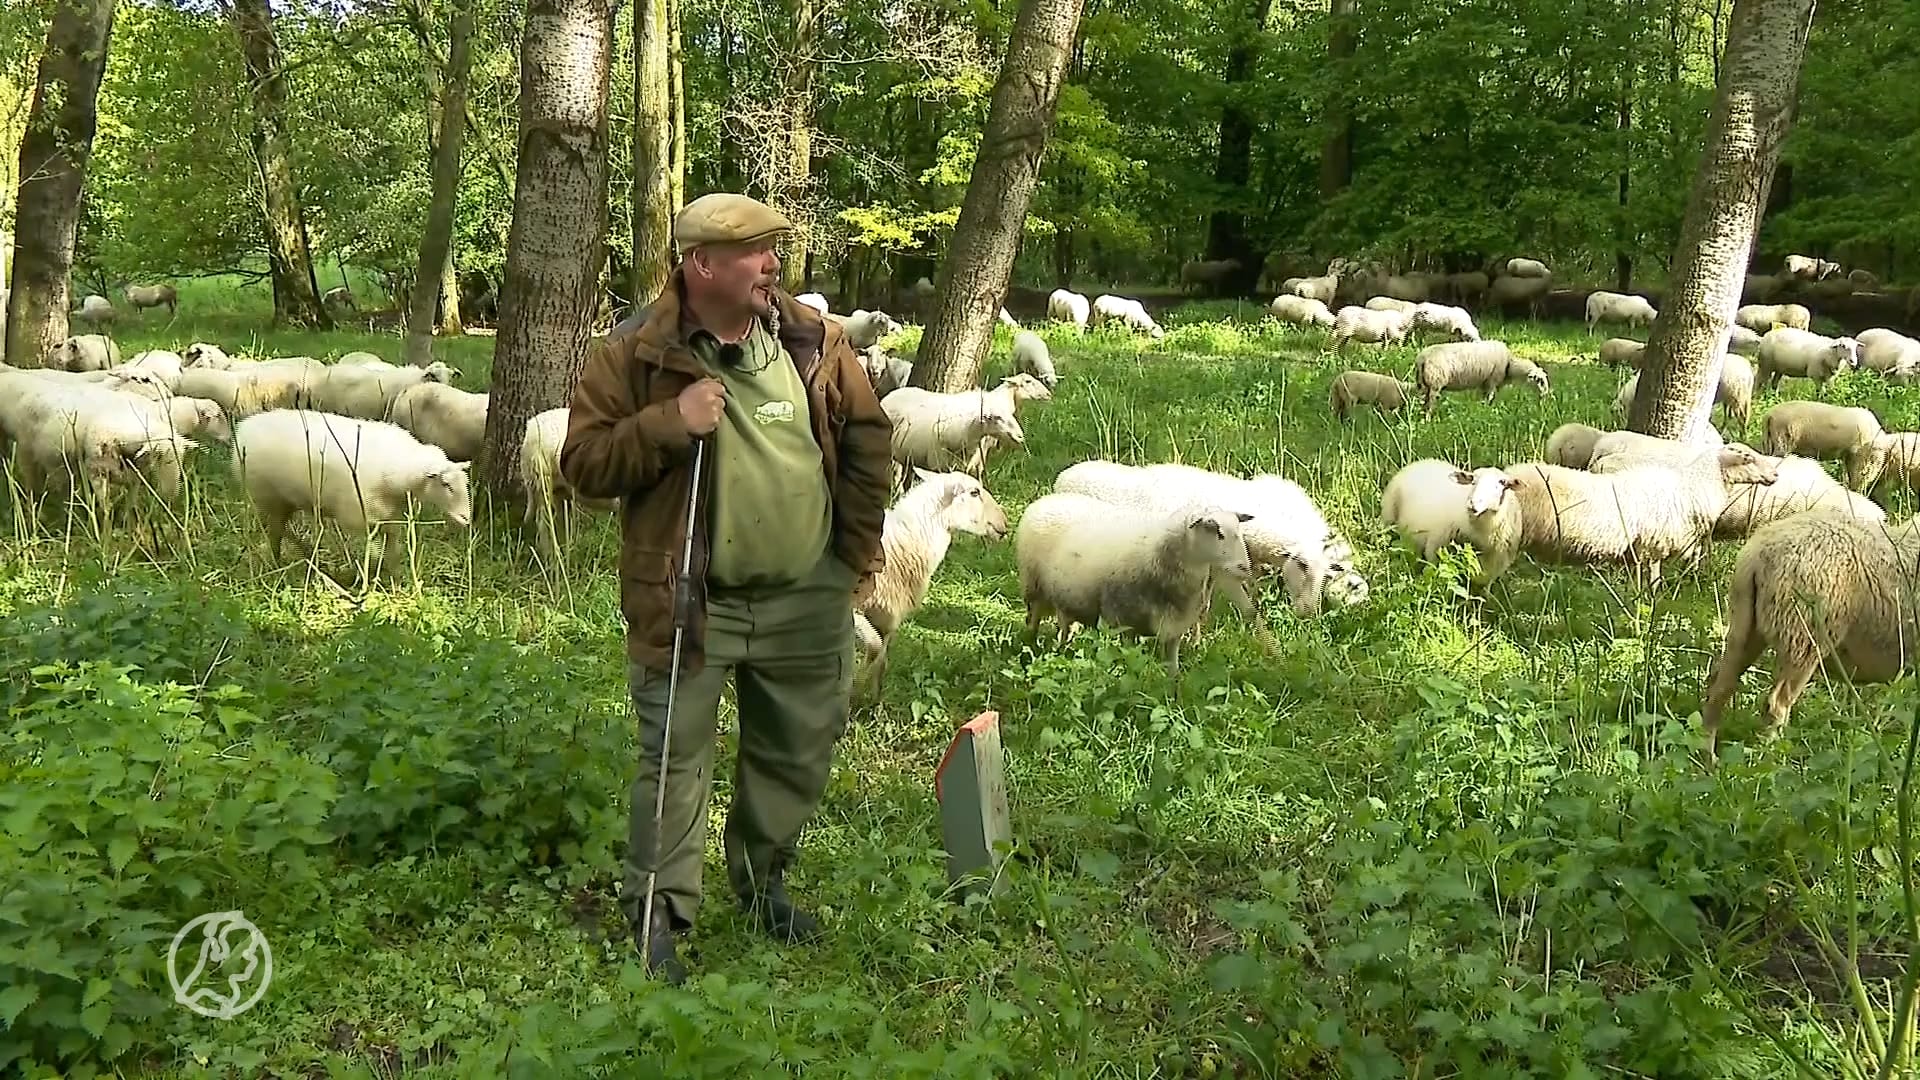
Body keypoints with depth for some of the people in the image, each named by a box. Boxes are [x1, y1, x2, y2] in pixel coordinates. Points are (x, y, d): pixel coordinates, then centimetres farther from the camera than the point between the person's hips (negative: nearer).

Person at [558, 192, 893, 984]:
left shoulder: (813, 341, 2)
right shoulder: (632, 355, -8)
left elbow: (867, 438, 11)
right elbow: (583, 464, -8)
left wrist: (859, 549, 8)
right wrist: (668, 424, -23)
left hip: (806, 600, 4)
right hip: (689, 602, -4)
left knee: (799, 754, 17)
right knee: (674, 761, 2)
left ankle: (761, 882, 40)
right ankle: (659, 918, 16)